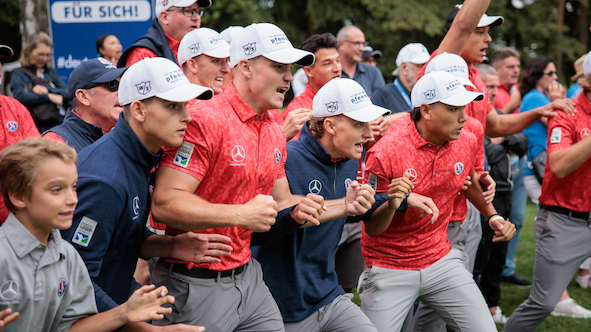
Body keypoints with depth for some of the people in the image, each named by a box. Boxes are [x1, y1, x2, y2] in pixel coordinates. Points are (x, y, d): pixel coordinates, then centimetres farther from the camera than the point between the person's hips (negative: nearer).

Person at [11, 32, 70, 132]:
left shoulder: (52, 72, 22)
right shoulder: (18, 74, 8)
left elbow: (67, 94, 9)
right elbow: (20, 97, -10)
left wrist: (47, 90, -7)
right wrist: (49, 97, -6)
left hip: (53, 126, 4)